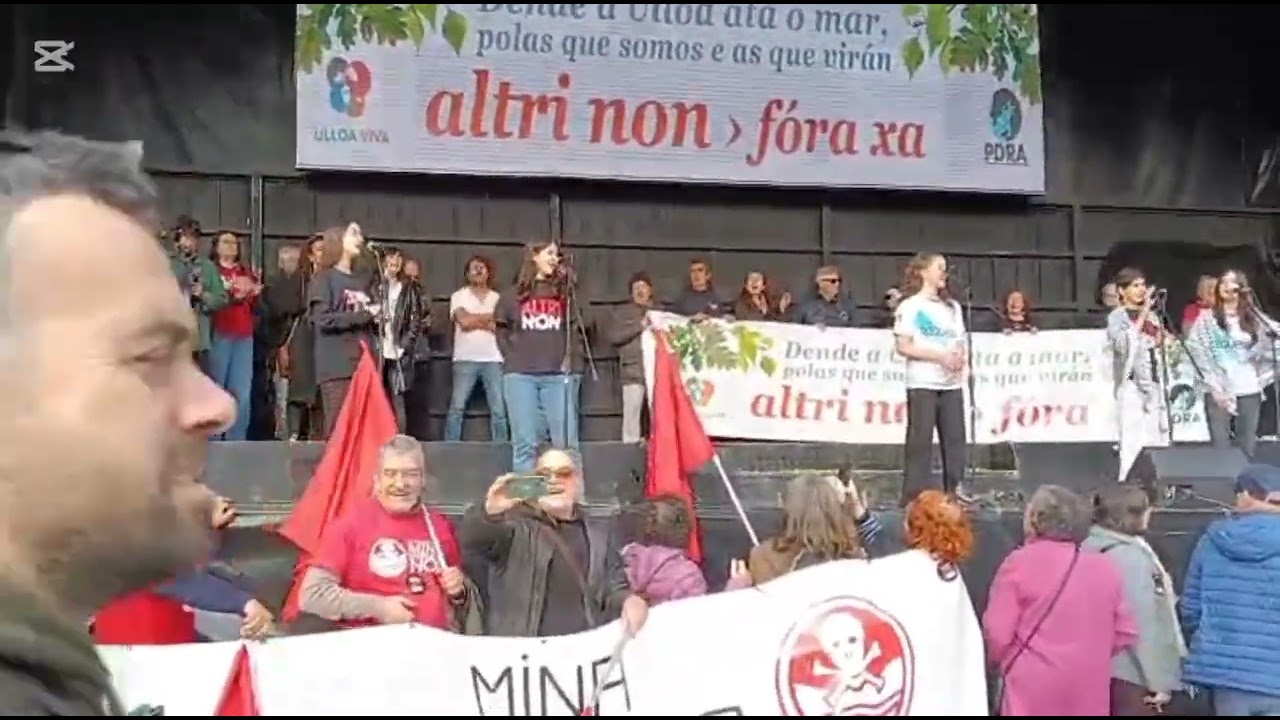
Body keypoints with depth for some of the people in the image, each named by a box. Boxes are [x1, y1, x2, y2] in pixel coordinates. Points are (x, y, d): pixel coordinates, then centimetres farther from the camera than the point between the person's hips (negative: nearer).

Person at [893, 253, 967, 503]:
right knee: (920, 441, -4)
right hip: (922, 384, -6)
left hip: (952, 383, 6)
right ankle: (916, 495, 2)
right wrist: (939, 356, -16)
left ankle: (955, 491, 12)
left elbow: (960, 343, 17)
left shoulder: (952, 306, 16)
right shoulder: (910, 306, -3)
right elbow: (903, 347, -9)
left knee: (955, 438, 4)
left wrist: (961, 358, -6)